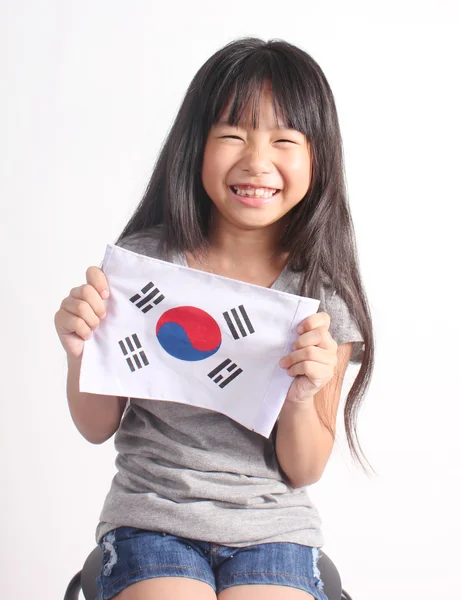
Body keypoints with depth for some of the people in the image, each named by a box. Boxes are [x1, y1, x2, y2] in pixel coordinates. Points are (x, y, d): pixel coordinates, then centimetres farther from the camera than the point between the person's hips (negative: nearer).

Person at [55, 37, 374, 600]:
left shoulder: (326, 293, -6)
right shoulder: (144, 259, -7)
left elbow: (305, 471, 0)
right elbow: (98, 427, 3)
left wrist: (302, 396, -20)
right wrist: (82, 354, -17)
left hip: (272, 530, 1)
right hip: (151, 517, 0)